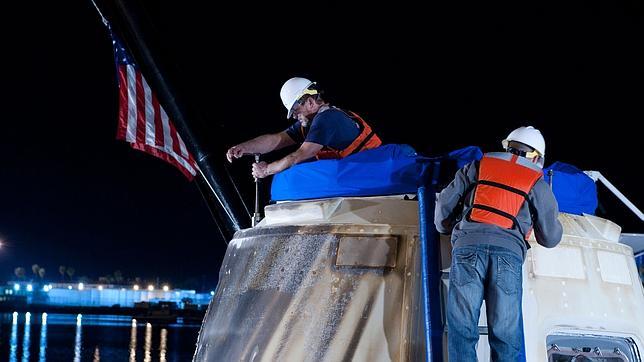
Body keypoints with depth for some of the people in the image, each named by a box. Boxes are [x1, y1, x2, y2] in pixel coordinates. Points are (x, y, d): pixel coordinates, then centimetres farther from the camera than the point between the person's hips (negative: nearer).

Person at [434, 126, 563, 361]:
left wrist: (445, 228, 37)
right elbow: (550, 238, 22)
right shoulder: (537, 184, 21)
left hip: (468, 245, 0)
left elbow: (445, 202, 17)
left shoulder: (478, 166, 22)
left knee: (462, 326, -4)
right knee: (507, 333, -1)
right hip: (509, 251, 0)